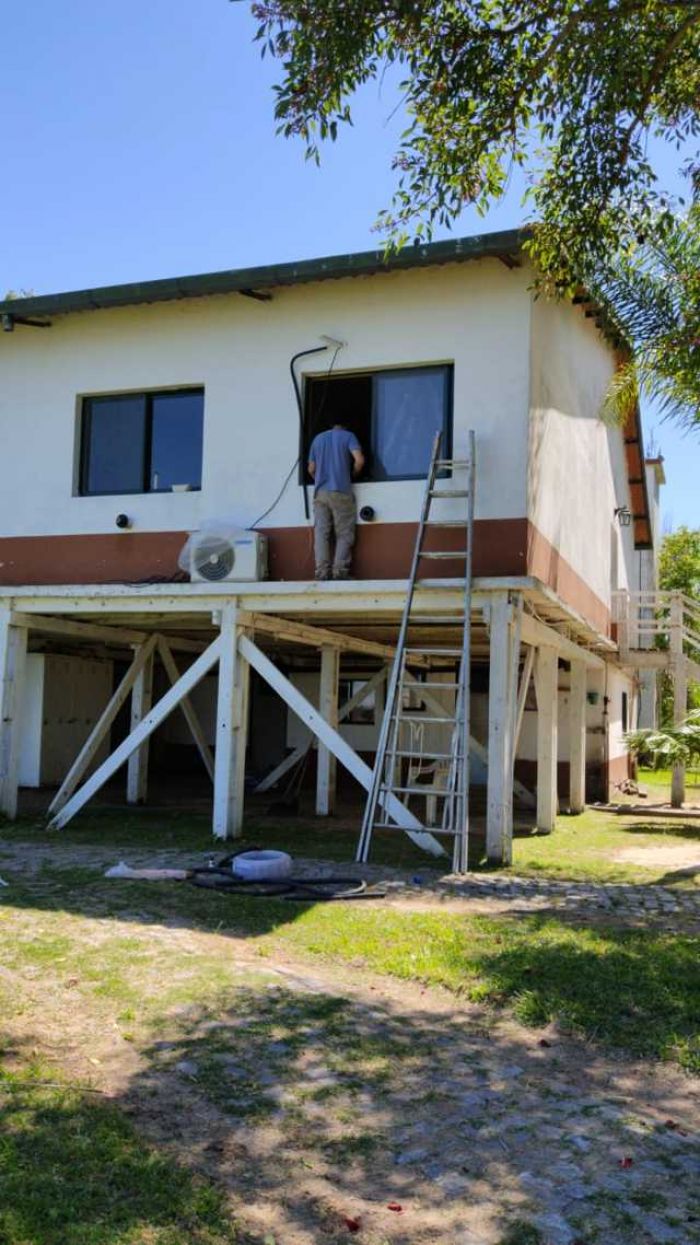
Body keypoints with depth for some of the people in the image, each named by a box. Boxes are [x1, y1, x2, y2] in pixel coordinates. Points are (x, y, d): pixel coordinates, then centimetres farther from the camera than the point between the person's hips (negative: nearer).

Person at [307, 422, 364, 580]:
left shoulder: (318, 438, 18)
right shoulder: (348, 436, 7)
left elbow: (311, 469, 18)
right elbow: (359, 460, -8)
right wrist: (353, 475, 11)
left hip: (320, 492, 3)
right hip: (341, 491, -3)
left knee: (321, 533, 0)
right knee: (344, 534, 0)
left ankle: (322, 572, -9)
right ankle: (339, 572, -10)